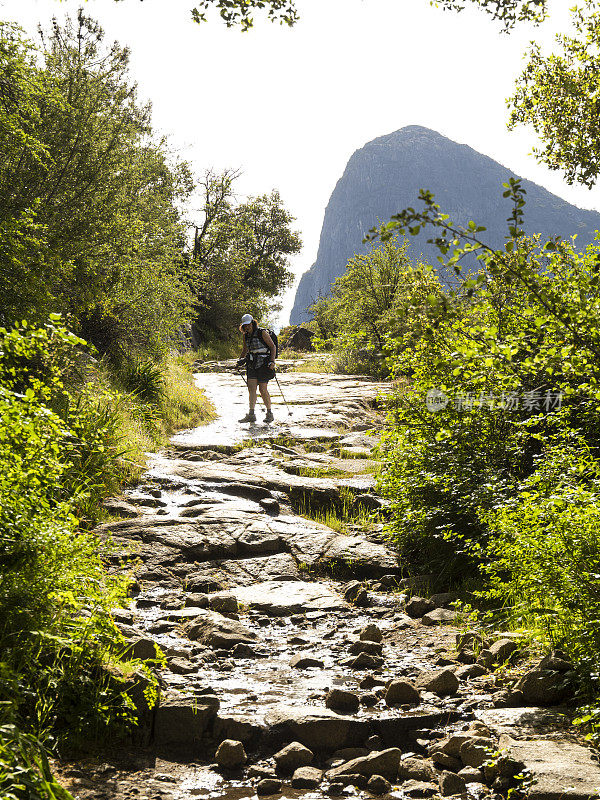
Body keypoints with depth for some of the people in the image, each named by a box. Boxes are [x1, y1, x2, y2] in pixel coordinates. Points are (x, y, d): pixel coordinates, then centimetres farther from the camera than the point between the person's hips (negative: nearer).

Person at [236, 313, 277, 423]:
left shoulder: (262, 332, -7)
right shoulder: (246, 336, 11)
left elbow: (273, 347, -7)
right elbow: (245, 350, 26)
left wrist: (272, 361, -16)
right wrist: (241, 360, 10)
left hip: (264, 363, -6)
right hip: (252, 364, 6)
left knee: (263, 389, -7)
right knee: (251, 388, -5)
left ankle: (269, 413, 6)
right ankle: (251, 415, -7)